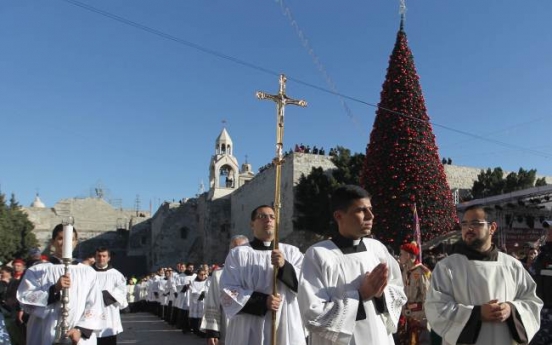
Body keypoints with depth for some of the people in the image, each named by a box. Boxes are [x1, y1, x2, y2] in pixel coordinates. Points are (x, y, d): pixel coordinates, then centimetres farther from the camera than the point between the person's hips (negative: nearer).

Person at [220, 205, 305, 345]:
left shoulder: (292, 252, 7)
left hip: (286, 331, 2)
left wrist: (285, 266, -15)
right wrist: (262, 301, -15)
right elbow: (228, 293, -4)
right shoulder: (238, 253, 2)